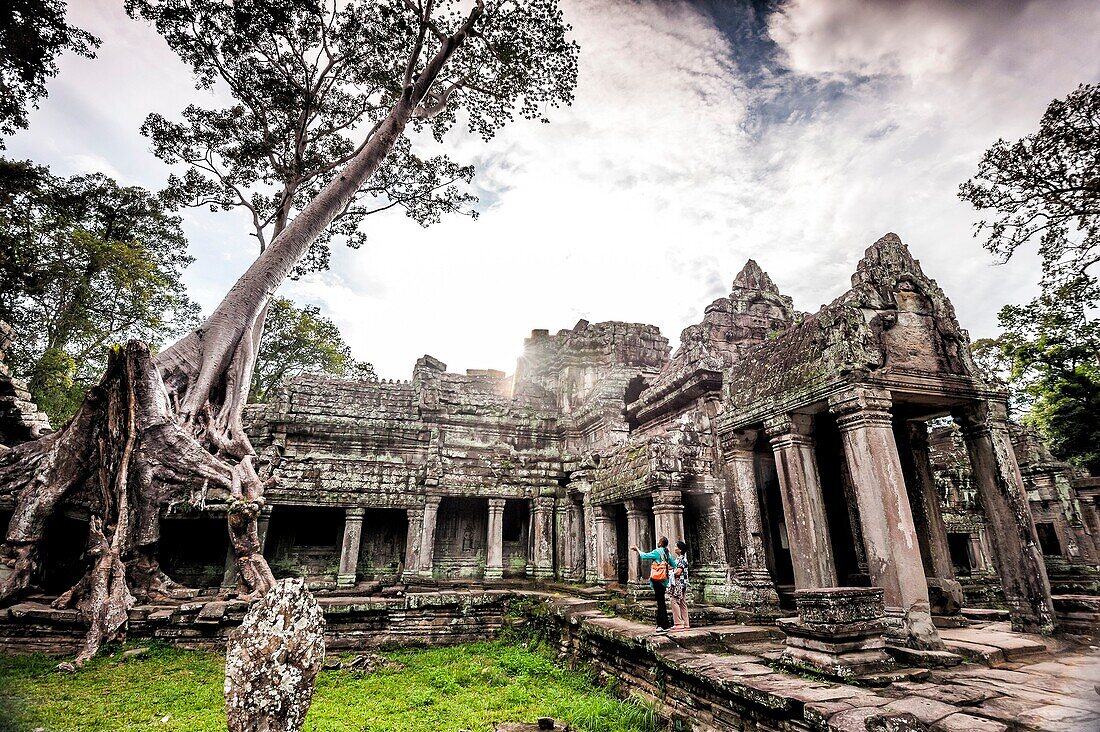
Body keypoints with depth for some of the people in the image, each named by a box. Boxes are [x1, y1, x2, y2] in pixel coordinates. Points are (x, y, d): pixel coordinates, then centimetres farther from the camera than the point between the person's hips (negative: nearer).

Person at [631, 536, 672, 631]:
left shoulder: (657, 552, -12)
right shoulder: (667, 553, 9)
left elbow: (644, 555, -7)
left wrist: (637, 549, 8)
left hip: (657, 580, -8)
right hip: (664, 580, 8)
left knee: (660, 602, -5)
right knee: (660, 601, 13)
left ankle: (664, 625, -3)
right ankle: (660, 624, 19)